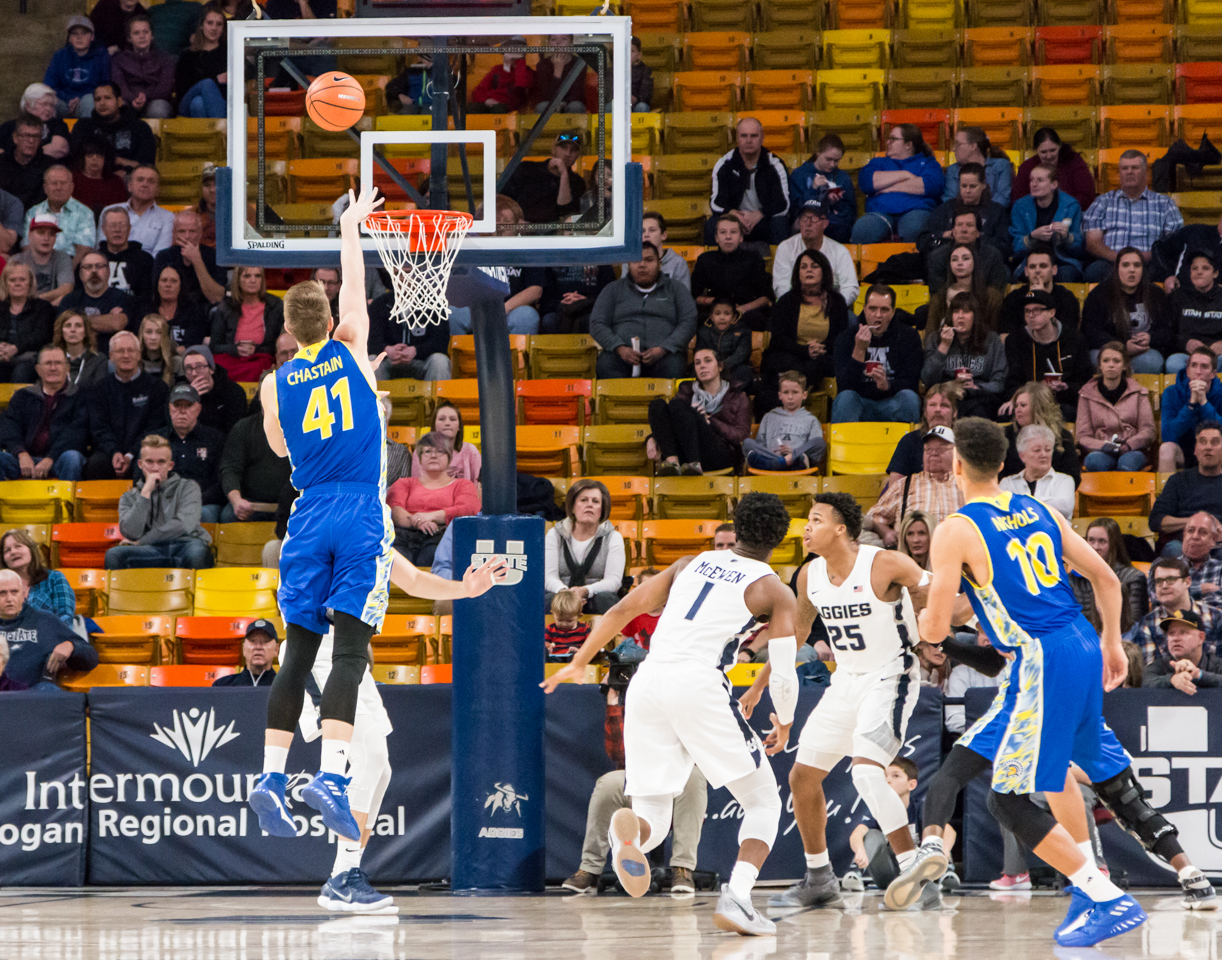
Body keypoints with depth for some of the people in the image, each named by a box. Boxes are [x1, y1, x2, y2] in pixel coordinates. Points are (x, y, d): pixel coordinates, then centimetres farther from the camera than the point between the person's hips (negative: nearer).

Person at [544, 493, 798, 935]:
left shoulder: (693, 564, 22)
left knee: (653, 816, 9)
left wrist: (577, 665, 30)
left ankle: (629, 830, -30)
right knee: (764, 803, 10)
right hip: (698, 683, -4)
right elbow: (783, 675, 1)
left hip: (646, 683, 4)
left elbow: (623, 609, 20)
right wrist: (784, 724, 21)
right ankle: (736, 896, -13)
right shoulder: (775, 591, 9)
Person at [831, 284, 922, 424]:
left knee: (909, 397, -29)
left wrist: (887, 385, -28)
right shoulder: (847, 337, 0)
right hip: (859, 404, -1)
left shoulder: (908, 336, 3)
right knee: (846, 397, -31)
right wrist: (859, 350, -24)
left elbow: (911, 384, -5)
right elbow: (844, 387, -12)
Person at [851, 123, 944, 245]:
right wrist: (904, 175, 4)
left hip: (915, 211, -2)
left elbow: (933, 185, 0)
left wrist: (891, 188, 3)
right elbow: (865, 181, 7)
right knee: (862, 229, -36)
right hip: (880, 213, 2)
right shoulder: (879, 162, 30)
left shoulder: (927, 163, 23)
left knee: (914, 228, -42)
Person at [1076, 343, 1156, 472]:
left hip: (1131, 451, 0)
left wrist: (1128, 445, -17)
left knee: (1128, 462, -39)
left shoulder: (1138, 393, 14)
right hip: (1102, 451, 0)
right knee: (1094, 461, -38)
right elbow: (1083, 436, 7)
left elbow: (1148, 432, 5)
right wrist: (1102, 446, -15)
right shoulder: (1087, 394, 14)